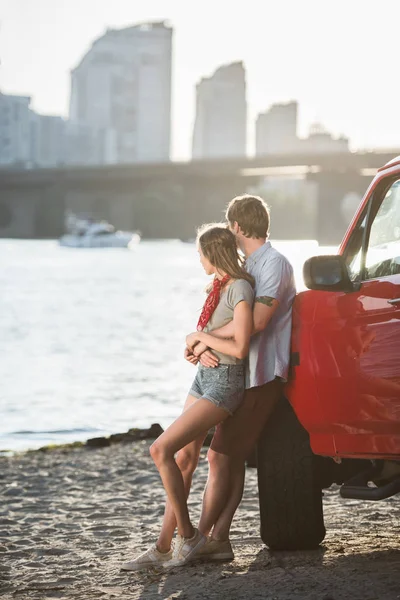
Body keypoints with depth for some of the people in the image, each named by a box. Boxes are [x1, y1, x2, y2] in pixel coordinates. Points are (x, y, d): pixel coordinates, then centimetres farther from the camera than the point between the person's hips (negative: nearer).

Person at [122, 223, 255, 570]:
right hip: (204, 376, 9)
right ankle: (164, 548, 9)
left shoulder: (240, 289, -16)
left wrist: (201, 337, -9)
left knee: (161, 450, -17)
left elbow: (240, 348, -22)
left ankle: (187, 535, -6)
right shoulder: (219, 286, 11)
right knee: (181, 460, 6)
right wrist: (199, 345, 5)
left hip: (225, 382, -9)